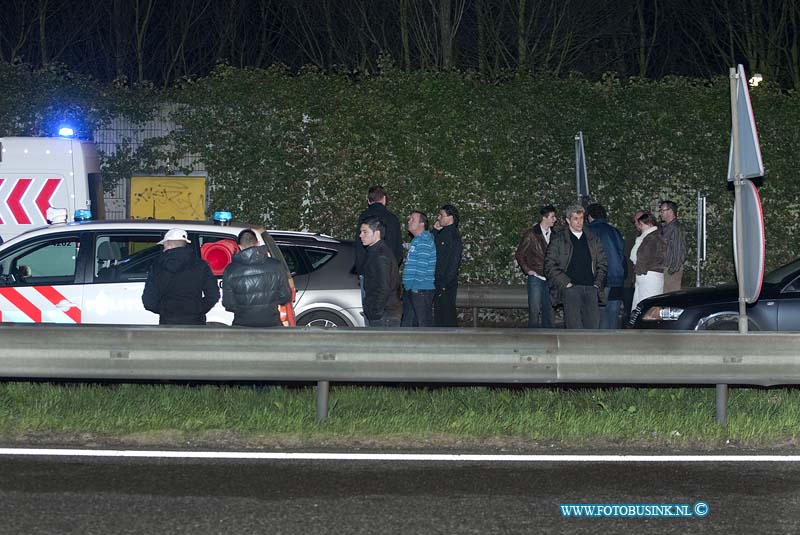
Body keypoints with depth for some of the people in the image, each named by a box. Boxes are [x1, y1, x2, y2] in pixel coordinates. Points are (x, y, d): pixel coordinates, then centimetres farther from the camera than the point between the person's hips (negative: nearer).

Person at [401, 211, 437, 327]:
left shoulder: (425, 240, -13)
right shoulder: (416, 240, 19)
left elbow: (422, 266, -20)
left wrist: (415, 287, -21)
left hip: (421, 290, -11)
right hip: (410, 289, 11)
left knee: (424, 322, -5)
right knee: (407, 322, 15)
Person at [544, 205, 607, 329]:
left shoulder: (593, 239, 16)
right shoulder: (558, 239, 5)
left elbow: (602, 263, 18)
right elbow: (549, 266, 1)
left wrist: (598, 284, 4)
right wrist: (565, 283, -8)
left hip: (590, 288, 3)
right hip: (570, 289, -3)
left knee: (593, 325, -2)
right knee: (574, 327, -9)